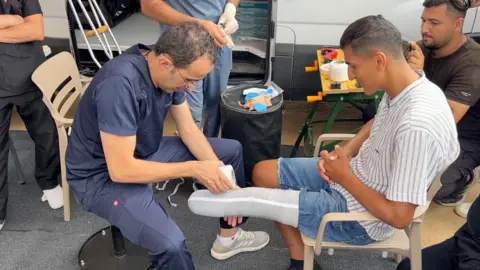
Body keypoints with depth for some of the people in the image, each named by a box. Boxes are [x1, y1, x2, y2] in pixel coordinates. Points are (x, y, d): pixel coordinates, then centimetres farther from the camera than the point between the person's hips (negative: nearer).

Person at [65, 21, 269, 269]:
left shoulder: (168, 69, -9)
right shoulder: (120, 84, -34)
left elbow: (188, 129, -1)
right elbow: (121, 169, -33)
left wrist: (220, 175, -12)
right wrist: (193, 169, -28)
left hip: (146, 151, 8)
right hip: (102, 175, -8)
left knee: (232, 150, 9)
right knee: (171, 244, -33)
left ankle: (229, 236, 25)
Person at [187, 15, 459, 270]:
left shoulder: (417, 125, -35)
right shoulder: (403, 86, -8)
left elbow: (399, 217, -29)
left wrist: (345, 177, -17)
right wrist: (345, 152, -3)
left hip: (362, 216, -9)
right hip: (356, 172, 9)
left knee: (261, 199, -7)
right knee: (262, 172, 11)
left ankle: (222, 200, 29)